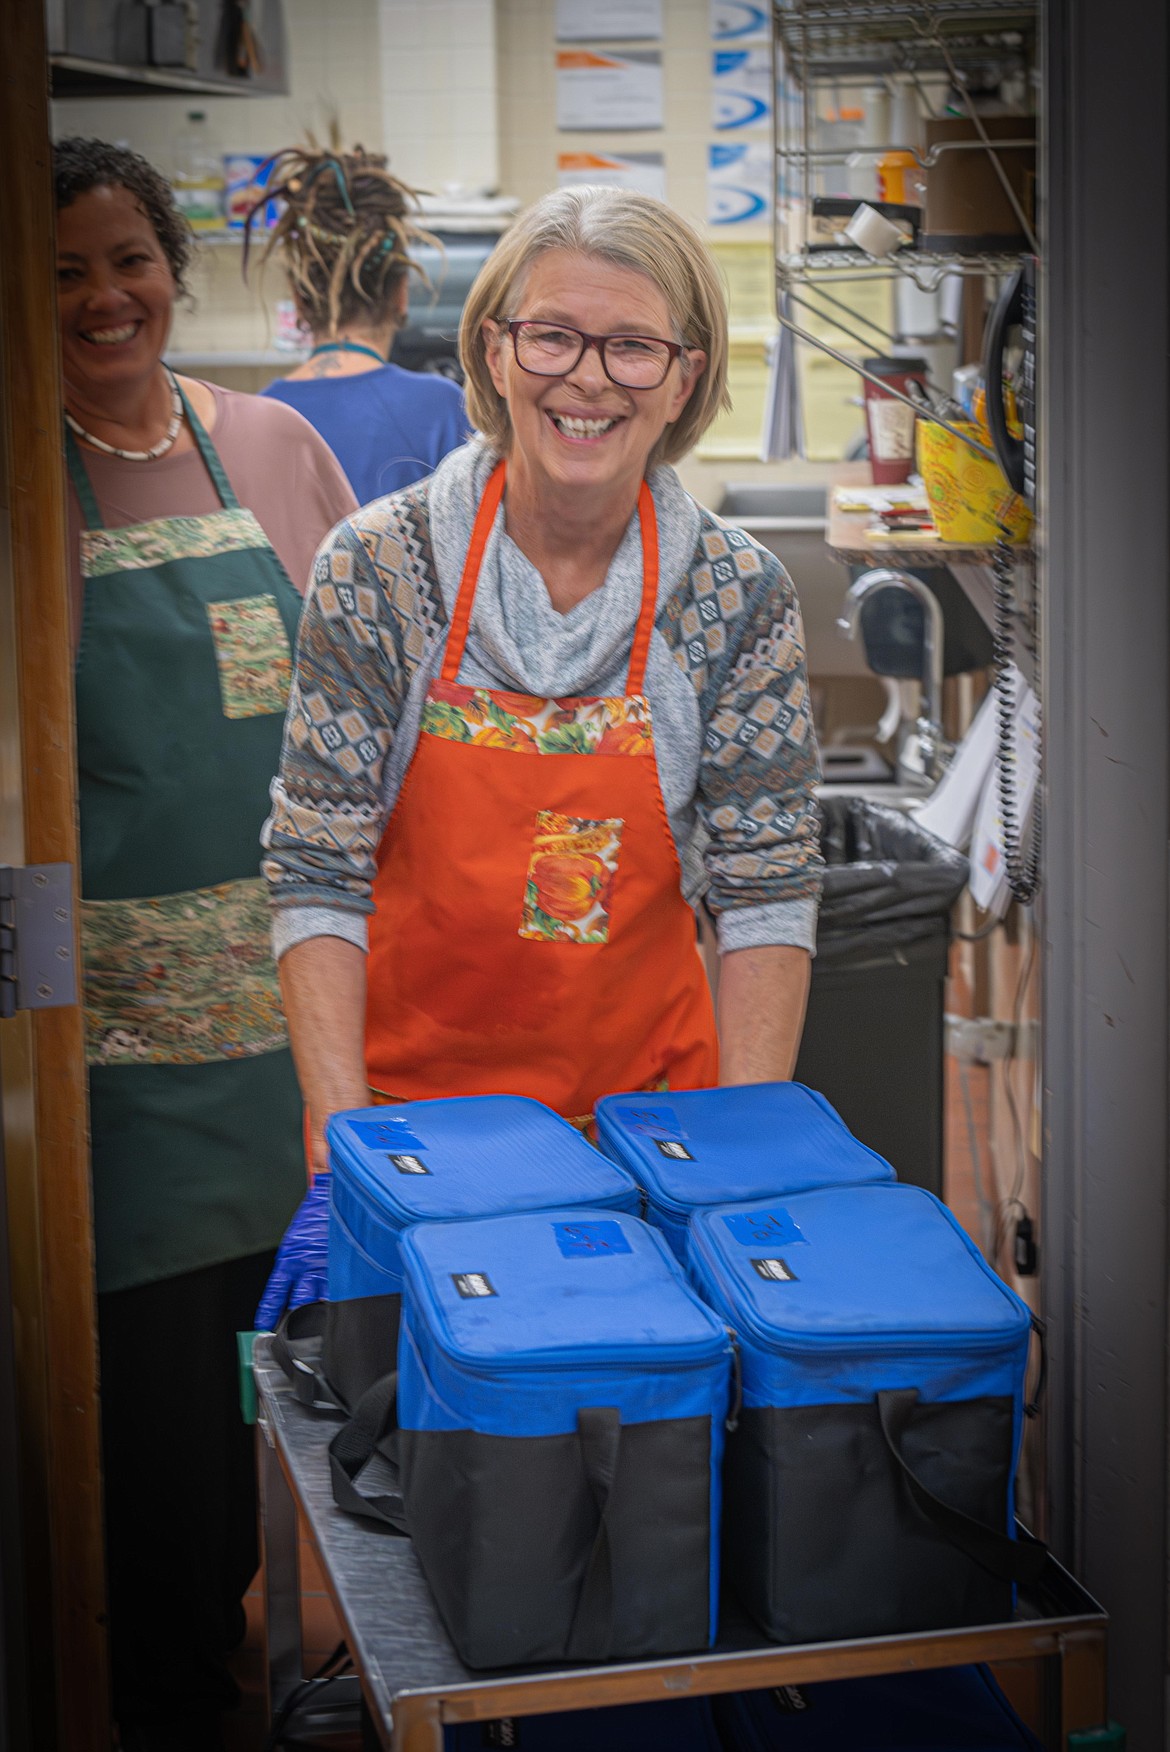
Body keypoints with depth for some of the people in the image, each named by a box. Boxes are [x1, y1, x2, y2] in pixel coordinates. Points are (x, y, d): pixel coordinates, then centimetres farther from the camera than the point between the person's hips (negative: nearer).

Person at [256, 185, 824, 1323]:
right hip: (410, 1097, -1)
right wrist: (340, 1163, -21)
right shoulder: (378, 568, -11)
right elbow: (317, 871, -13)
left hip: (647, 1106, 1)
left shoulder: (737, 596, -8)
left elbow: (768, 887, -7)